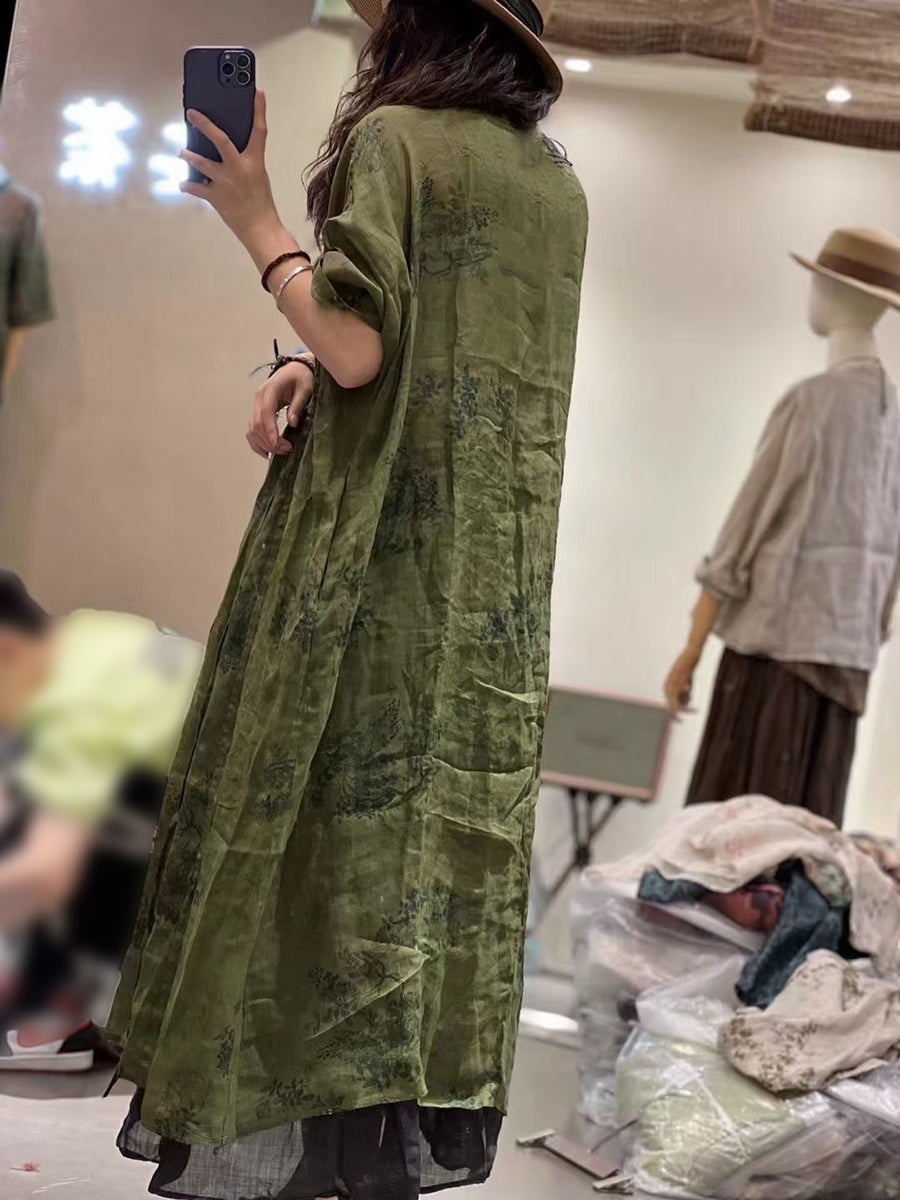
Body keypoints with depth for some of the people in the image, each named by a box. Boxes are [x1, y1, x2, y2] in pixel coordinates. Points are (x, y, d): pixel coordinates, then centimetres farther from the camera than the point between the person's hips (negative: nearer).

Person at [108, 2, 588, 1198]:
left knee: (325, 807, 0)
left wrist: (256, 218, -3)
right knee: (452, 817, 9)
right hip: (500, 572, 6)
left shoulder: (394, 137, -7)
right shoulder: (560, 182, 13)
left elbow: (355, 350, -15)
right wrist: (305, 375, 8)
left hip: (371, 552, -6)